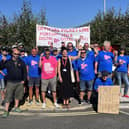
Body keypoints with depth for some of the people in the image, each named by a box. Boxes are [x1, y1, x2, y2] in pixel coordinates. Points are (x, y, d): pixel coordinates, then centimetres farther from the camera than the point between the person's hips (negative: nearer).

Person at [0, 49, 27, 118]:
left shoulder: (21, 62, 5)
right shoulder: (8, 62, 1)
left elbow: (24, 71, 10)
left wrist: (23, 79, 5)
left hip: (19, 82, 2)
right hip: (10, 82, -2)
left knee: (18, 95, 14)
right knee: (8, 97, -4)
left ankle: (16, 107, 33)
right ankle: (6, 111, 2)